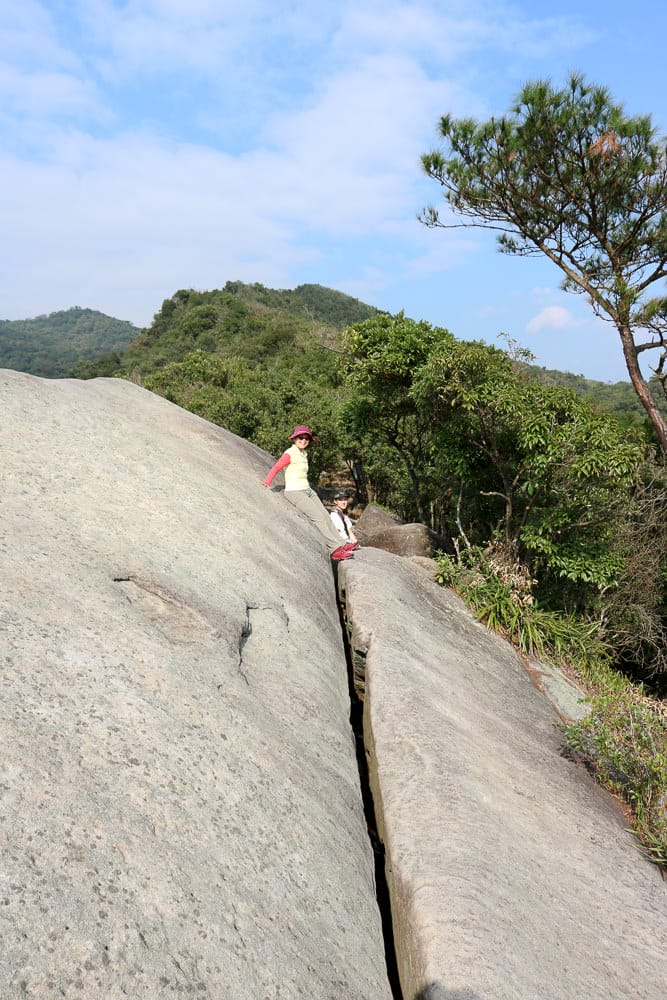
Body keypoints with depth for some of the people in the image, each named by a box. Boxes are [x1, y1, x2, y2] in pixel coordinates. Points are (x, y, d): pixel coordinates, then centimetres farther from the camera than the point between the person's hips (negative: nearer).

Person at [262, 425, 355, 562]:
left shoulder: (303, 453, 14)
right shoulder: (289, 454, -10)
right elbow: (275, 469, -15)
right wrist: (267, 482, -26)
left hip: (308, 490, 8)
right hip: (294, 493, -8)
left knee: (326, 515, -1)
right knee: (319, 517, -15)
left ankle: (339, 545, 1)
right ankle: (335, 549, -16)